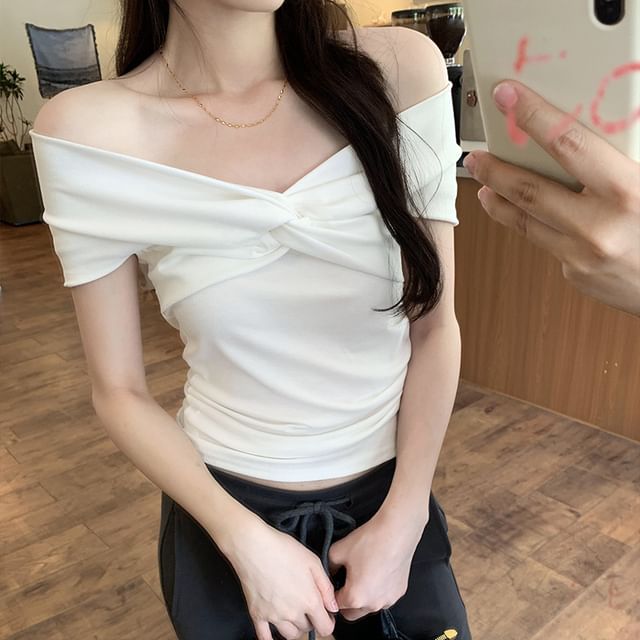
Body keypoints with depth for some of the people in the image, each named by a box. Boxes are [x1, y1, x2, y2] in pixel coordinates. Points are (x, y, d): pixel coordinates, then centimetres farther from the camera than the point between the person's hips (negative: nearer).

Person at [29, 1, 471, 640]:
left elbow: (434, 326, -7)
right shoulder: (89, 132, -15)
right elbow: (119, 391, -8)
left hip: (395, 492, 2)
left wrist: (402, 519, -9)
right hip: (224, 508, -1)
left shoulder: (400, 69, -13)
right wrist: (247, 541, -15)